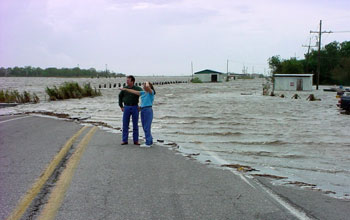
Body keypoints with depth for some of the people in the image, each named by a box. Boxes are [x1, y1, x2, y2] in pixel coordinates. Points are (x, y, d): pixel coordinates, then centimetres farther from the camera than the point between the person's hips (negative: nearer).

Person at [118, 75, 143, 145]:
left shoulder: (138, 89, -4)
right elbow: (120, 96, 16)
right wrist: (121, 106, 11)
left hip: (135, 108, -1)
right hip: (126, 108, 2)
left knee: (135, 125, 3)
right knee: (125, 124, 2)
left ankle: (136, 141, 9)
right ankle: (124, 140, 8)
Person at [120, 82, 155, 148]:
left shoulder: (151, 92, -5)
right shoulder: (143, 93, 16)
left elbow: (147, 86, -27)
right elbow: (134, 91, 21)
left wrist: (147, 82, -10)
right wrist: (125, 89, 23)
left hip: (148, 110, -8)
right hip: (142, 110, 8)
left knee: (147, 127, -7)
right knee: (145, 127, 10)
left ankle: (148, 143, -2)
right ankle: (150, 141, 18)